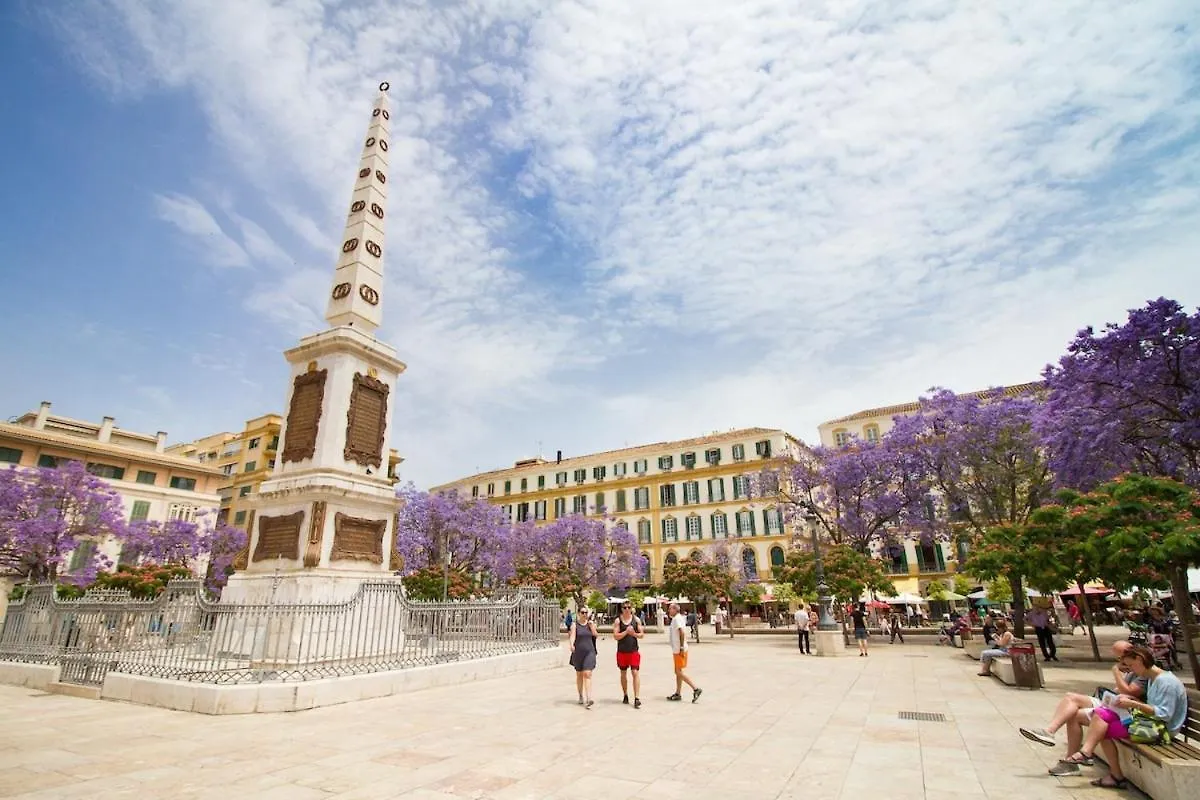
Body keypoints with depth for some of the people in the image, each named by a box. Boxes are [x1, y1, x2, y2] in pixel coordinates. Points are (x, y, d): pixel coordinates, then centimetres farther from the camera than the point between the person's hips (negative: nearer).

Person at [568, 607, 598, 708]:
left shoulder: (591, 623, 5)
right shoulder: (575, 625, -2)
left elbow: (596, 636, 1)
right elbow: (572, 636, -15)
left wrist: (592, 626, -11)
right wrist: (572, 645, -33)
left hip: (589, 652, 0)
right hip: (578, 652, 0)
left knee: (587, 674, -11)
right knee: (579, 675, 13)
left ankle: (588, 699, -17)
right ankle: (581, 696, 31)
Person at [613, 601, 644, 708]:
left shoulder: (636, 619, 1)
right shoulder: (618, 620, -3)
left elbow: (641, 634, 2)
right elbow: (615, 636, -9)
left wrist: (634, 634, -17)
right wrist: (626, 632, -21)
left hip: (634, 651, 0)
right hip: (622, 651, 0)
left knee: (635, 672, -7)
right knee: (623, 673, 12)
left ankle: (637, 698, -6)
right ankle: (625, 695, 28)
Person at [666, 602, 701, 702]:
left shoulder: (677, 618, -16)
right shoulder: (676, 618, 14)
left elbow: (682, 633, -25)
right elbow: (682, 633, 20)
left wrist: (681, 648, -26)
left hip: (679, 650, -10)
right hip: (677, 650, 10)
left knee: (679, 672, -7)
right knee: (678, 672, 13)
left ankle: (696, 688, -6)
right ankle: (677, 694, 19)